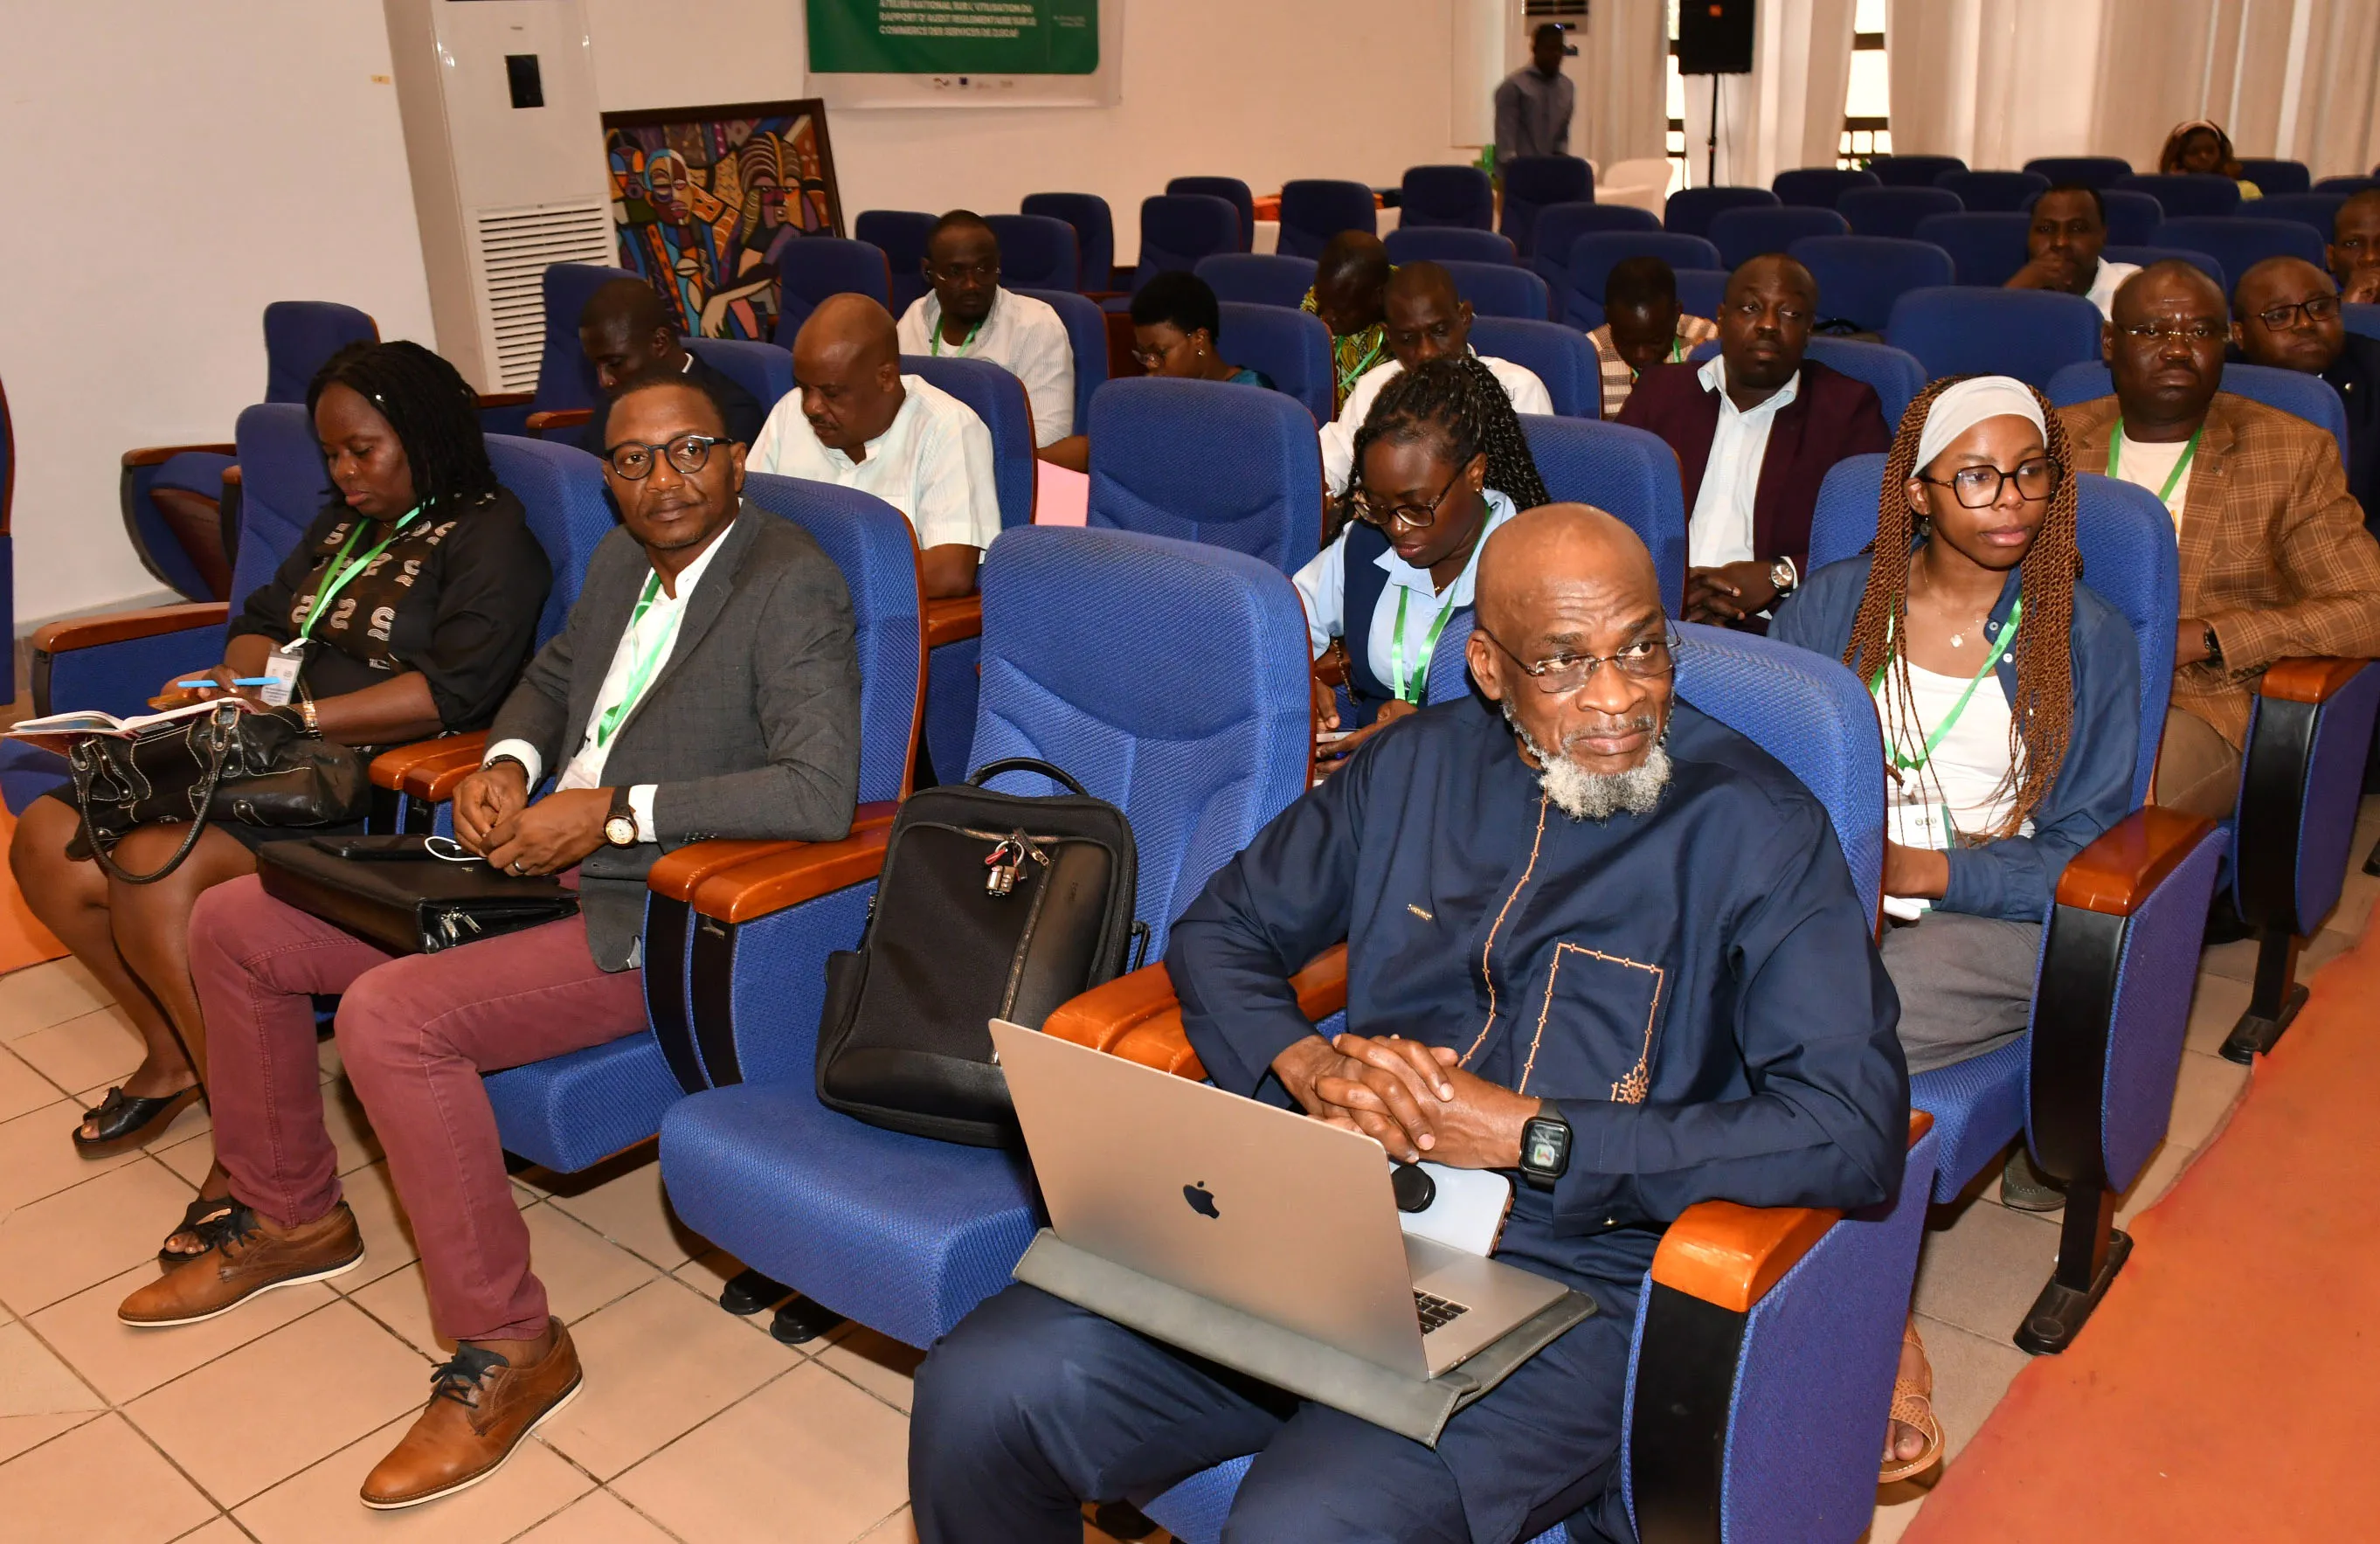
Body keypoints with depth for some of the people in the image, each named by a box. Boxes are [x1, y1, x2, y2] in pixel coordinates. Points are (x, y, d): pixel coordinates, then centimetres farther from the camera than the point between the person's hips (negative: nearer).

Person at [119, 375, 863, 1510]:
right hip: (536, 858, 9)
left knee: (389, 1014, -30)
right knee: (232, 925, 9)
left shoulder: (793, 586, -16)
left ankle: (506, 1347, -14)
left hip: (647, 918, -9)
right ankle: (289, 1217, 28)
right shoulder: (622, 560, 10)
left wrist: (615, 810, -25)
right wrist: (508, 762, 5)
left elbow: (821, 790, -27)